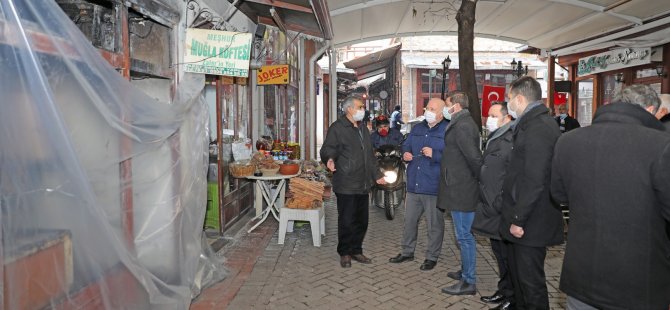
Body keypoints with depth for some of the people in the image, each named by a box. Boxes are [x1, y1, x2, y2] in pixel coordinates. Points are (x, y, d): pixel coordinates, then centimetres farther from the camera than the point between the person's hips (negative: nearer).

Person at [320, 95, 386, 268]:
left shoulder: (363, 129, 19)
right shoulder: (337, 128, -6)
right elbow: (327, 150, -11)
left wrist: (377, 174, 25)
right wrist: (330, 159, -33)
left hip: (363, 185, 7)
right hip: (346, 185, -7)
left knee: (362, 221, 11)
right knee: (347, 221, -1)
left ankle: (356, 251, 26)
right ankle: (344, 253, 15)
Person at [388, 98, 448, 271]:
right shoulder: (417, 129, 13)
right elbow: (406, 146, 21)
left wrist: (434, 154, -24)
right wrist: (405, 154, 0)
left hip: (434, 187, -6)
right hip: (414, 185, 6)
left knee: (434, 225, 6)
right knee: (410, 221, 17)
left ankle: (432, 257, 21)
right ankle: (407, 252, 32)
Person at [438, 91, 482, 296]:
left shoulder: (461, 126, -18)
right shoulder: (464, 123, 14)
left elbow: (474, 157, -24)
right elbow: (473, 156, 17)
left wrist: (479, 177, -11)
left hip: (461, 190, -10)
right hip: (460, 188, 10)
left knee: (464, 236, -2)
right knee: (464, 235, 20)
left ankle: (468, 282, 8)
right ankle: (466, 271, 34)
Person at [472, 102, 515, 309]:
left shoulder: (510, 142, -16)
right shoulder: (493, 140, 15)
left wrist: (501, 205, -21)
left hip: (502, 212, -10)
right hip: (491, 209, 10)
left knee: (507, 256, 2)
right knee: (499, 254, 19)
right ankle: (503, 292, 32)